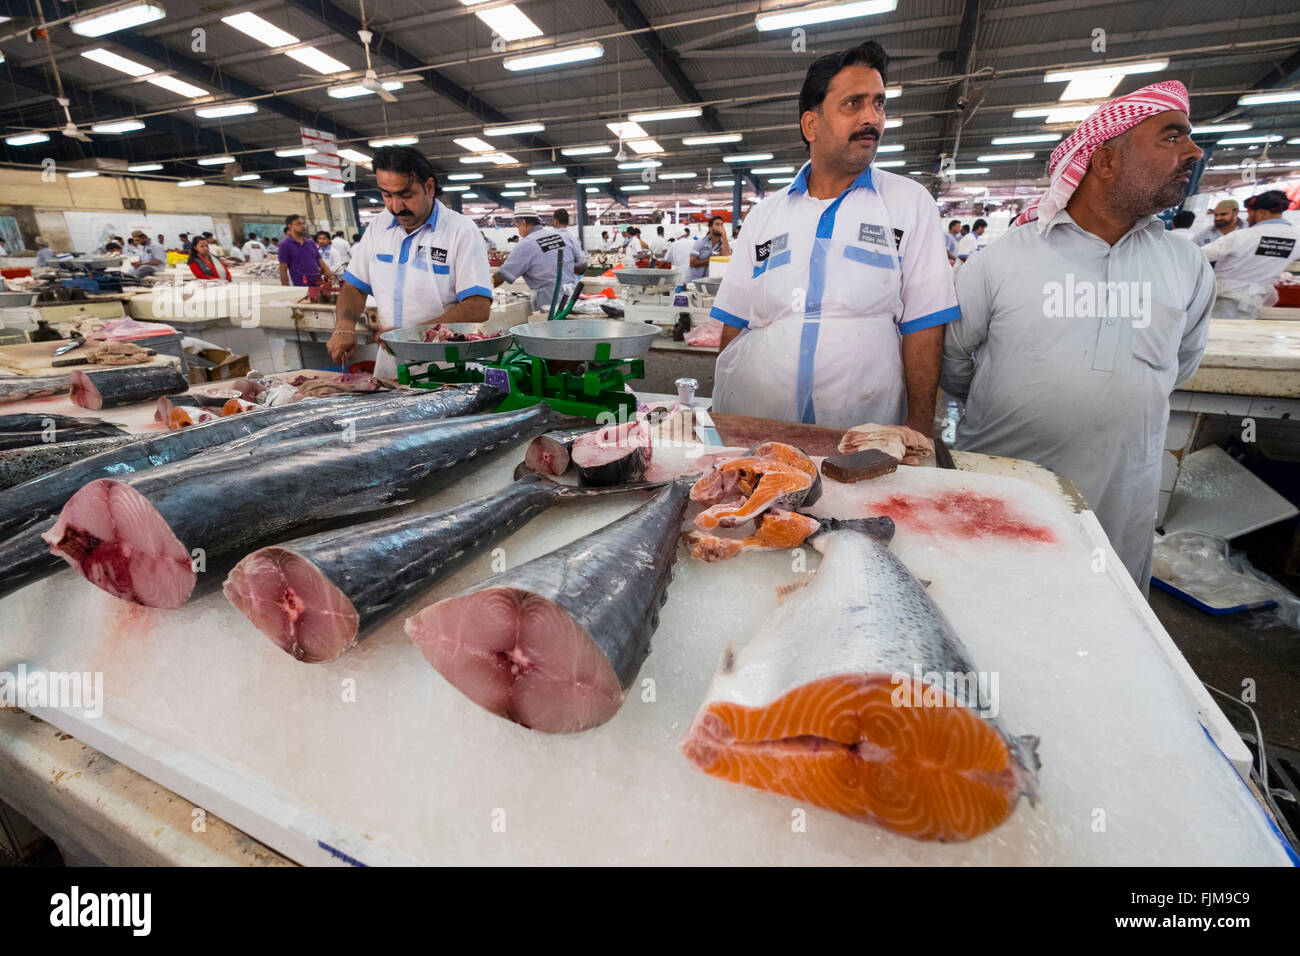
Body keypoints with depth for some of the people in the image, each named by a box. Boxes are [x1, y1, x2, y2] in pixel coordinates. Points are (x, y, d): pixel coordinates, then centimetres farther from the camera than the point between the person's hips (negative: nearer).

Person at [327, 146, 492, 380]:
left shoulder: (461, 231, -6)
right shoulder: (377, 227, 13)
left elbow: (478, 308, -16)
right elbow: (354, 287, 19)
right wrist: (344, 326, -2)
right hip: (388, 369, 5)